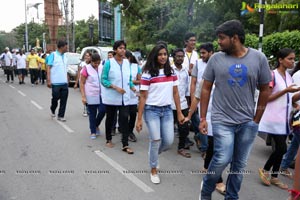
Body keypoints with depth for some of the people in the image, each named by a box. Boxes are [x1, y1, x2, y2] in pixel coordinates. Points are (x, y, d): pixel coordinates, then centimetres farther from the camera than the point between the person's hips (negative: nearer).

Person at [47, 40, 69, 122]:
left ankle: (61, 116, 12)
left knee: (64, 100, 3)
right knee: (55, 98, 4)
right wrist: (48, 80, -15)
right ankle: (52, 109, 33)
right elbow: (48, 68, -8)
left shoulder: (65, 56, 13)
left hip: (64, 83, 5)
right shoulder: (53, 55, -5)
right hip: (56, 82, -5)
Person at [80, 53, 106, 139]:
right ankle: (93, 132, 20)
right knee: (92, 114, 5)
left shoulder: (102, 68, 4)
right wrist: (83, 96, -13)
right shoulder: (86, 69, -8)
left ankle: (96, 125, 24)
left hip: (101, 94, 3)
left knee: (102, 110, -5)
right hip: (91, 96, -3)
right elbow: (82, 83, -7)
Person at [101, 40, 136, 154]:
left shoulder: (127, 62, 5)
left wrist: (133, 88, -4)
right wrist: (116, 87, -21)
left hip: (124, 97, 3)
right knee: (110, 118, 13)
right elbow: (103, 80, -10)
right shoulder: (109, 63, -8)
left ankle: (125, 145, 2)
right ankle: (108, 139, 33)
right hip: (111, 97, -2)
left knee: (124, 119, -4)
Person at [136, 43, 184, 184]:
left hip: (167, 110, 4)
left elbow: (175, 93, 8)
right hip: (152, 110, -4)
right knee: (156, 140, -4)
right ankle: (153, 170, 19)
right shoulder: (147, 73, -8)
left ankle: (153, 154, 36)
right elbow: (143, 97, -8)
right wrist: (139, 119, -9)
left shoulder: (171, 72, 5)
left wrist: (179, 113, 5)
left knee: (169, 141, 3)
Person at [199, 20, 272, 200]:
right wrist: (203, 118, -1)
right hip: (222, 120, -2)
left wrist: (256, 120, 3)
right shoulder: (216, 59, -3)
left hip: (247, 122, 2)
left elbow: (265, 90, 5)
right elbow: (206, 89, 2)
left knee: (240, 164, 11)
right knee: (222, 159, -9)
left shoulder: (259, 58, -2)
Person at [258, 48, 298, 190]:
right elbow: (265, 98, -14)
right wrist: (285, 91, -19)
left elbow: (287, 98, 18)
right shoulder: (272, 75, -11)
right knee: (282, 148, -7)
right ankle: (265, 170, 14)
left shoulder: (289, 77, 12)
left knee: (280, 149, 11)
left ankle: (274, 177, 23)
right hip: (274, 119, -8)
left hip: (284, 119, 8)